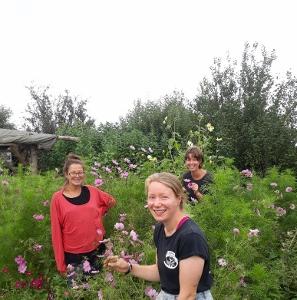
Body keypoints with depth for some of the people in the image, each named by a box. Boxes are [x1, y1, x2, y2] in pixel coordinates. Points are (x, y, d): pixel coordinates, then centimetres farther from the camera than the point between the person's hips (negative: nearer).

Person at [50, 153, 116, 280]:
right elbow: (56, 232, -5)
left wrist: (98, 215, 2)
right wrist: (60, 263, -3)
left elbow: (111, 201, 16)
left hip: (96, 250, 2)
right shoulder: (58, 198, -8)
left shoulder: (92, 191, -2)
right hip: (72, 255, -2)